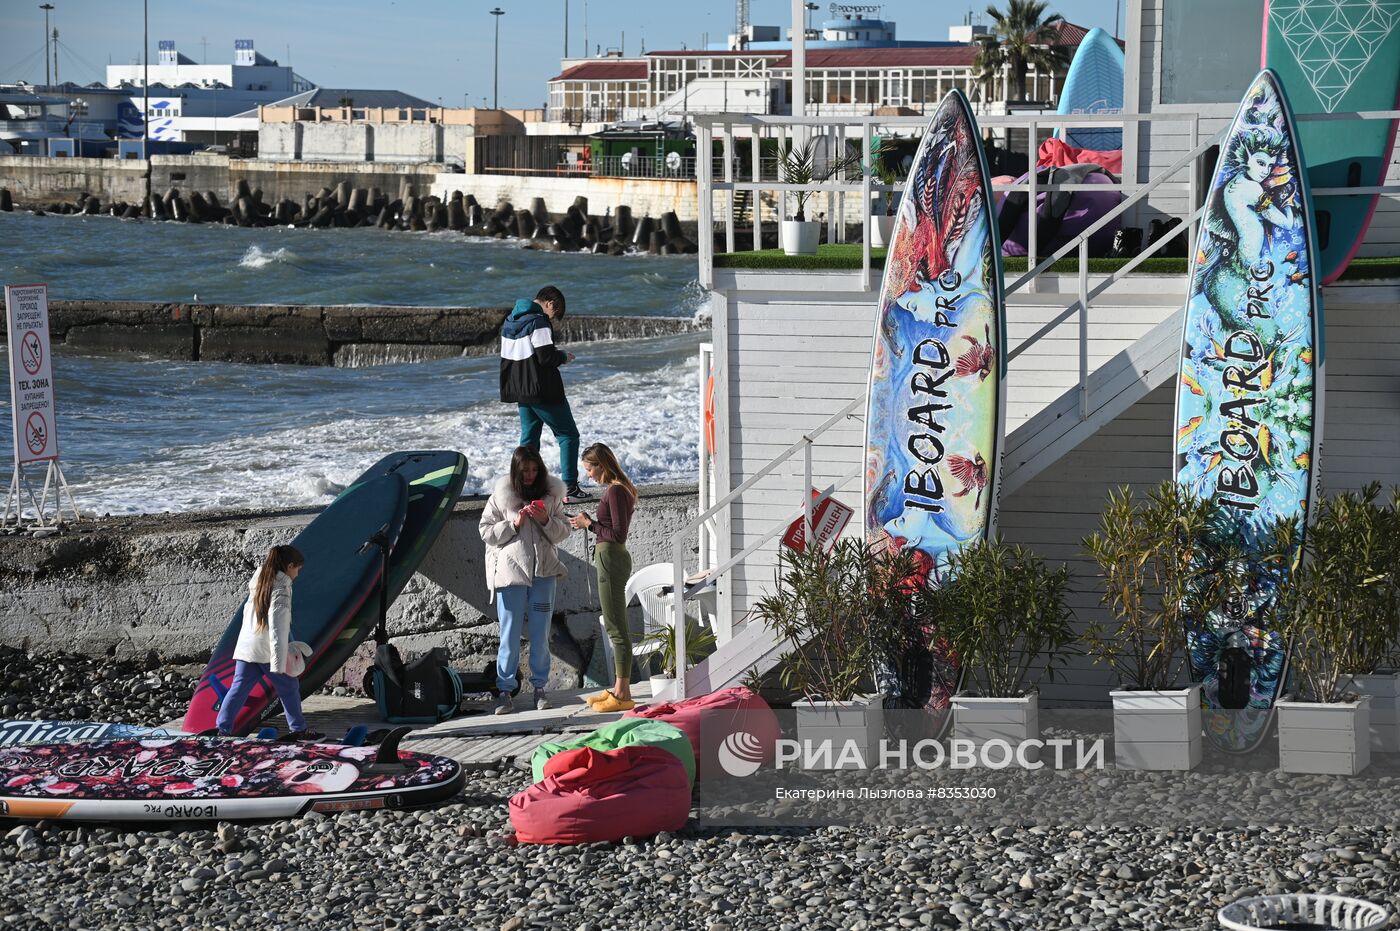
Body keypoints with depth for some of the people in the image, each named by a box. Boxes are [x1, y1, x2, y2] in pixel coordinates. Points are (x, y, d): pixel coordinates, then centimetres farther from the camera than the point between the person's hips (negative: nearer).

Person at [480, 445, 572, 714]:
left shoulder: (551, 494, 4)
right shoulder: (502, 495, -2)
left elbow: (563, 531, 7)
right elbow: (486, 531, -1)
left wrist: (546, 521, -12)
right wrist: (514, 524, -14)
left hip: (543, 571, 2)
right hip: (510, 571, -2)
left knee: (540, 634, 7)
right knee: (510, 635, 0)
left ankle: (539, 687, 16)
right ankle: (504, 690, 6)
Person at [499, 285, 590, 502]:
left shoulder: (509, 321, 11)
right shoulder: (539, 321, -16)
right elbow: (546, 357, -22)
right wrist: (563, 356, -1)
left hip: (519, 390, 8)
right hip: (542, 390, -8)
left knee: (529, 438, 16)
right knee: (568, 435, 1)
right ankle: (570, 487, -4)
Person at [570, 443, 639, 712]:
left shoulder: (615, 491, -16)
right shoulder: (620, 489, 13)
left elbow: (618, 534, -20)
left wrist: (589, 524, -12)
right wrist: (588, 522, 10)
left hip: (611, 558, -11)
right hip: (614, 558, 11)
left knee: (616, 628, -7)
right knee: (617, 628, 15)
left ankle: (623, 694, -5)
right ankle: (619, 688, 21)